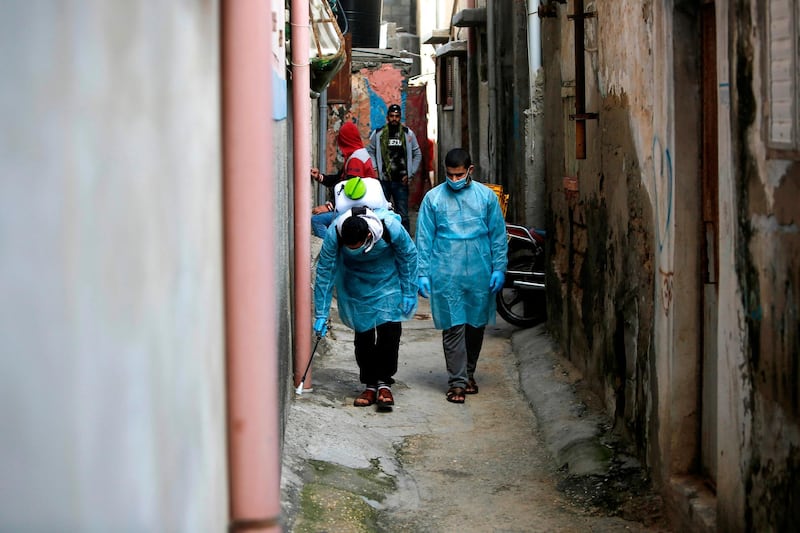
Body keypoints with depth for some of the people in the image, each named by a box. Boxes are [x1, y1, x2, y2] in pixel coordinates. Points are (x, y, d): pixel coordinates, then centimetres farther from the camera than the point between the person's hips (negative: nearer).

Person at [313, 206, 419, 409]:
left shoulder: (392, 228, -33)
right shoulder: (334, 234, -31)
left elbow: (409, 256, -12)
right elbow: (325, 273, -19)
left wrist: (409, 293, -6)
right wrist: (321, 314, -17)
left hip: (387, 282, -1)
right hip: (356, 284, 1)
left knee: (390, 331, -11)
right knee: (363, 334, -2)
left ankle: (384, 383, -2)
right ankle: (369, 385, 10)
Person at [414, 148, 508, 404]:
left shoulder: (486, 196, 3)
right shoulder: (433, 198, 0)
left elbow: (498, 236, 7)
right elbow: (424, 239, 3)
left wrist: (499, 268, 2)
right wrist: (423, 274, -2)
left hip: (480, 274, 2)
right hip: (446, 275, -2)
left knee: (476, 325, 10)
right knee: (453, 327, -4)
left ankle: (469, 373, 27)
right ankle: (457, 382, 2)